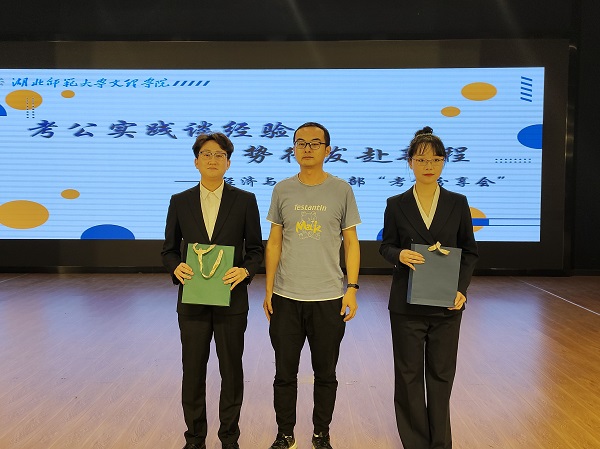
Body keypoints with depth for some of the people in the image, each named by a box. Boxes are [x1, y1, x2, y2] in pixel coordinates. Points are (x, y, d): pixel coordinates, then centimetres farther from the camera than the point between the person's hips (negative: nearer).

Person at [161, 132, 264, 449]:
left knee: (231, 371, 10)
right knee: (193, 372, 9)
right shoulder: (180, 202, 5)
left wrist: (245, 271, -16)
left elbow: (255, 248, 3)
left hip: (232, 299, -1)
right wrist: (176, 267, -13)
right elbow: (169, 249, 8)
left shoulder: (245, 201, 0)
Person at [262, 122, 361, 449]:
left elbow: (351, 242, 2)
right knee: (285, 374, 10)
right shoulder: (282, 190, 5)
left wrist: (352, 288, -5)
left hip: (329, 299, -1)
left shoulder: (341, 190, 1)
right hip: (286, 298, 1)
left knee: (325, 374, 11)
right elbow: (274, 242, 7)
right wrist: (268, 290, 4)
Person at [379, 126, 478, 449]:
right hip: (406, 304, 0)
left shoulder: (457, 203, 2)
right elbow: (385, 246, 5)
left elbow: (469, 251, 5)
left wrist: (462, 288, -9)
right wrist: (400, 255, -18)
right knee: (409, 374, 9)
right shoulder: (396, 204, 0)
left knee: (441, 374, 9)